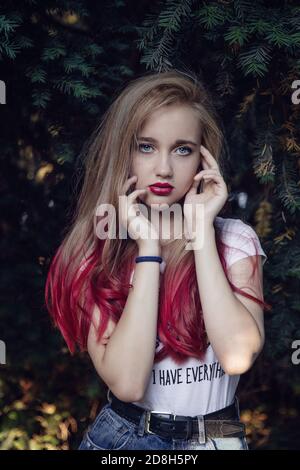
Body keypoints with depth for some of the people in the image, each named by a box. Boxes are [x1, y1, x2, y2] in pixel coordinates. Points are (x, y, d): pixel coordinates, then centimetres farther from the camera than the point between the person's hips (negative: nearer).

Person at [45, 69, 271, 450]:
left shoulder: (235, 239, -4)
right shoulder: (95, 251, -4)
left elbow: (238, 355, -19)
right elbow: (126, 382, -16)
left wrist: (202, 230, -16)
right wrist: (147, 246, -17)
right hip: (120, 436, 0)